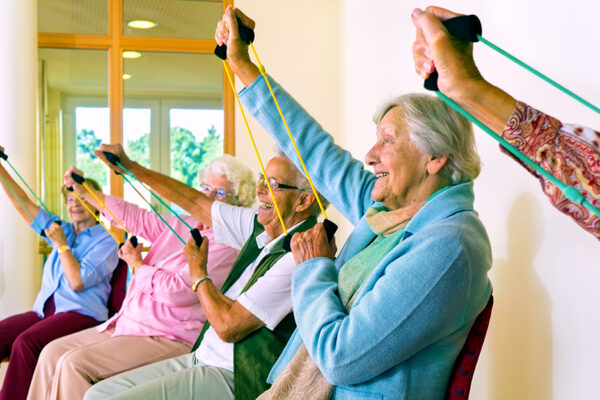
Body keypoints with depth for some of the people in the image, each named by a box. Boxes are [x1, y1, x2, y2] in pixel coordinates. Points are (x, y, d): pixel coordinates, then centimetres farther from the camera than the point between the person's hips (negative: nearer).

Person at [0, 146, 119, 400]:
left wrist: (62, 245, -5)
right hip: (45, 310, 6)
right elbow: (23, 203, 17)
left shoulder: (105, 241, 2)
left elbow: (77, 282, -10)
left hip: (81, 313, -6)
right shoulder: (61, 230, 22)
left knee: (25, 342, -33)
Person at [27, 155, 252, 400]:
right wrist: (84, 191, 13)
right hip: (126, 324, 9)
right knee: (53, 353, 3)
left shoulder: (227, 245, -14)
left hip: (169, 339, -9)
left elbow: (178, 290, -22)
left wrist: (137, 265, -6)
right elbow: (132, 217, 18)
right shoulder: (180, 225, 13)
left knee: (74, 364, -20)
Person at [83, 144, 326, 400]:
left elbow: (228, 326, -22)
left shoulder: (299, 257, -23)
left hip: (233, 379, -9)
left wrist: (198, 272, -5)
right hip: (201, 358, 9)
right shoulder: (261, 226, 5)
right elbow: (196, 205, 16)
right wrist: (131, 167, 18)